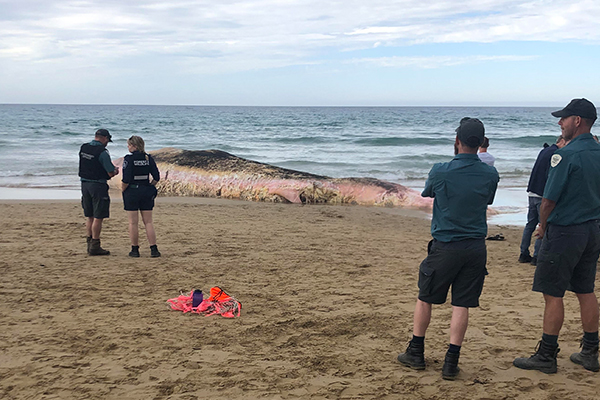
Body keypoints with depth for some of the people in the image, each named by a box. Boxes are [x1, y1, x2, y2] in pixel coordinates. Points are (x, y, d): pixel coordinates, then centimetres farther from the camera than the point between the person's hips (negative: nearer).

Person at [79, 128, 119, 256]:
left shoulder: (83, 148, 7)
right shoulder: (102, 152, -16)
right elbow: (111, 173, -15)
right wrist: (115, 170, 9)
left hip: (84, 184, 7)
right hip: (98, 185, -7)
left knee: (90, 217, 15)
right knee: (98, 217, -1)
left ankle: (90, 244, 21)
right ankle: (95, 246, 0)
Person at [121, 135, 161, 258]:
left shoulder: (129, 158, -11)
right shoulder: (149, 158, 3)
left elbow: (126, 180, -16)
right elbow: (156, 177, 2)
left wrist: (123, 189, 0)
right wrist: (149, 187, 12)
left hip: (131, 192, -4)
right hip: (146, 193, 4)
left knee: (133, 223, 4)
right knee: (148, 222, 7)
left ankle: (135, 250, 9)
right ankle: (154, 249, 4)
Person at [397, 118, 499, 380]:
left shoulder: (440, 172, -12)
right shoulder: (490, 175, -4)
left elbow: (427, 193, 8)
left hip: (444, 246, -2)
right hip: (476, 247, 2)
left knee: (425, 299, 14)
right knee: (461, 304, 6)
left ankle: (416, 353, 23)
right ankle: (451, 362, 6)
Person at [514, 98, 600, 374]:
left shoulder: (567, 155, -18)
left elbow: (549, 199, -17)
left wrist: (542, 226, 0)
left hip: (564, 232, -8)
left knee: (553, 294, 0)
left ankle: (546, 356, 6)